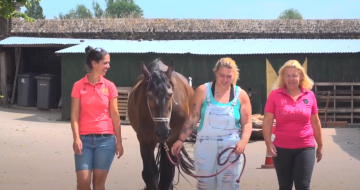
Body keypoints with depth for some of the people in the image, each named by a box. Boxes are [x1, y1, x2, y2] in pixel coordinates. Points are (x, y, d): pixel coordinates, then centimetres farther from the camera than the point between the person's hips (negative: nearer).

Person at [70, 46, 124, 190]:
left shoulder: (110, 86, 4)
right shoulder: (78, 86, 0)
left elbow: (115, 115, 5)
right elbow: (75, 114, -2)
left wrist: (119, 142, 4)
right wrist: (76, 138, -13)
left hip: (106, 139, 1)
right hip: (85, 139, -1)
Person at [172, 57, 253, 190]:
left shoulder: (241, 95, -1)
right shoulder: (202, 91, -2)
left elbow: (247, 123, 0)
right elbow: (192, 119, 0)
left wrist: (243, 141, -17)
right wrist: (181, 140, -5)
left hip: (231, 148, 0)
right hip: (205, 146, 0)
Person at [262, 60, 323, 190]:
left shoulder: (309, 95, 2)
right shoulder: (275, 95, -4)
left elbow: (315, 122, 10)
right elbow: (267, 122, -4)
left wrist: (320, 145, 15)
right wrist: (268, 143, -15)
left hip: (305, 148, 0)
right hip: (282, 149, 0)